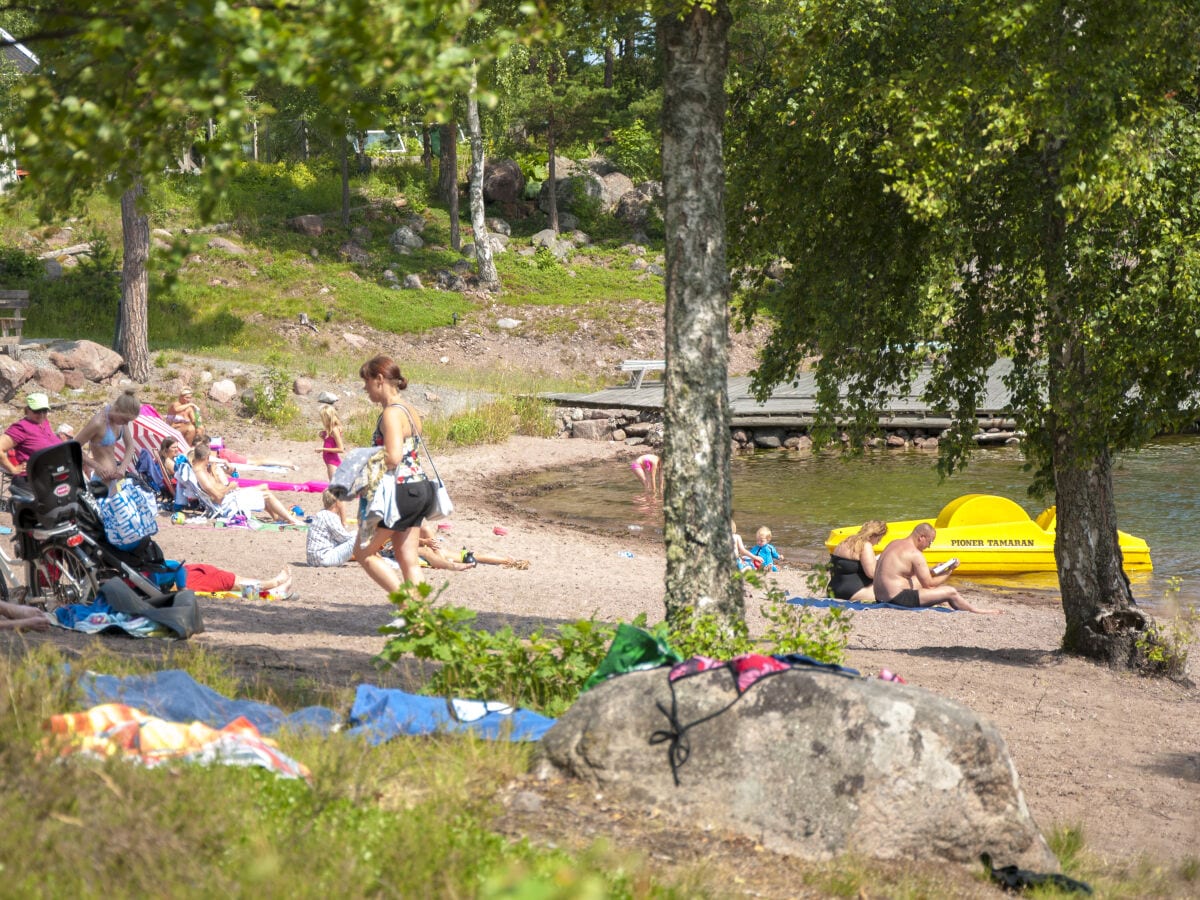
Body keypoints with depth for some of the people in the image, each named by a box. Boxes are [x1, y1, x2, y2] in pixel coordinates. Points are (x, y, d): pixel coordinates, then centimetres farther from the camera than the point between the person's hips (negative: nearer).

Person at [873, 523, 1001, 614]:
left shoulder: (894, 544, 13)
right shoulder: (915, 554, -15)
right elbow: (928, 584, -10)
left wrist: (932, 571, 21)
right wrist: (949, 573, 4)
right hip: (898, 598, -10)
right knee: (950, 592, -6)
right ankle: (975, 612, 18)